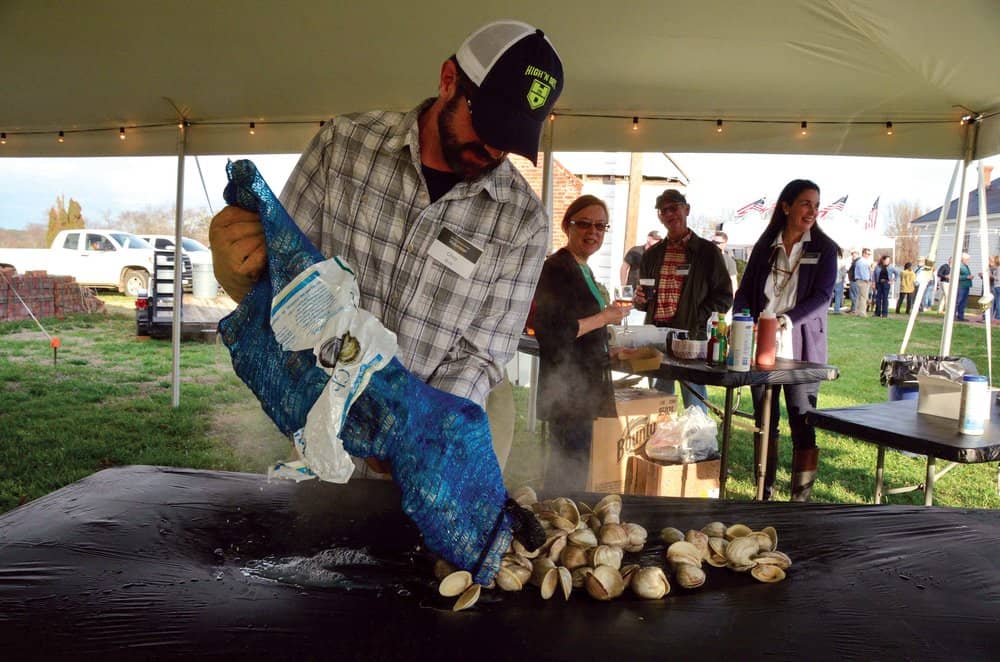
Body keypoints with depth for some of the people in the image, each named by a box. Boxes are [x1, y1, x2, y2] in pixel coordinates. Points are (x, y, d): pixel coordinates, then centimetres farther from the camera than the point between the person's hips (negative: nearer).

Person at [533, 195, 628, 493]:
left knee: (574, 462, 16)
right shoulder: (556, 268, -15)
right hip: (567, 389, -10)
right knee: (570, 468, -5)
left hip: (586, 387, 10)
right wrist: (605, 317, -17)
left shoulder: (583, 269, 16)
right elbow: (550, 333, -26)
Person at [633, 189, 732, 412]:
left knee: (695, 406, 1)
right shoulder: (652, 255, 15)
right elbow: (641, 300, 24)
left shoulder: (707, 251, 3)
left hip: (692, 336, -4)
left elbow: (724, 296, 1)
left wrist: (698, 318, -13)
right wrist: (640, 300, 1)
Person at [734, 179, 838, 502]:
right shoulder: (765, 246, 9)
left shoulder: (824, 249, 2)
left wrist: (785, 320, -24)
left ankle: (800, 499, 6)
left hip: (802, 349, -3)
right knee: (764, 422, 10)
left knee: (802, 426, -2)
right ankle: (764, 494, 22)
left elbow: (821, 296, -9)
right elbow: (745, 291, 9)